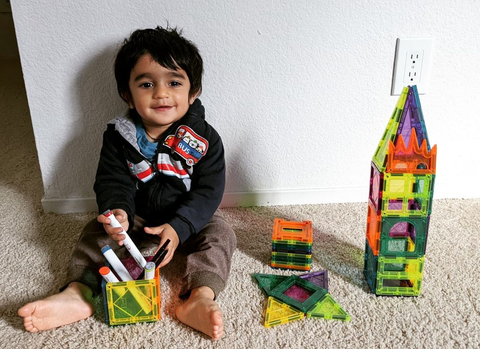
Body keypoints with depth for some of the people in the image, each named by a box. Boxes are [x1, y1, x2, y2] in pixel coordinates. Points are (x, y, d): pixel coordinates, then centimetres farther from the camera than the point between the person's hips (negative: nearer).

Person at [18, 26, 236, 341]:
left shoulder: (205, 139, -16)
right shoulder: (119, 136, -10)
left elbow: (208, 191, -19)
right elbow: (112, 182, -11)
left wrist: (179, 227, -33)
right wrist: (117, 212, -34)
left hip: (188, 220, -2)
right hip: (136, 217, 2)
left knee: (220, 233, -24)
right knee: (96, 232, -13)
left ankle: (200, 297, -39)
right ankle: (78, 294, -22)